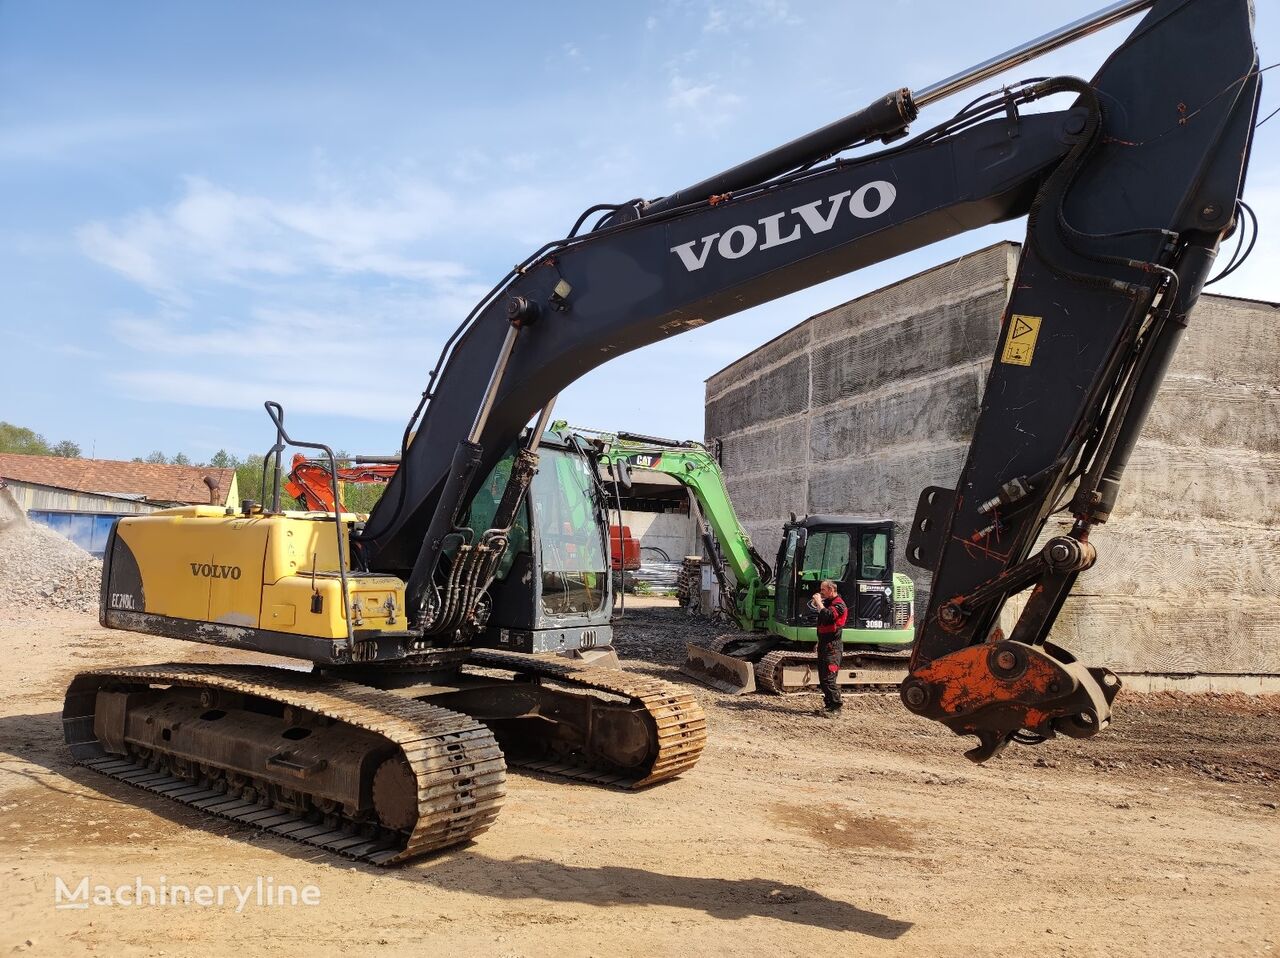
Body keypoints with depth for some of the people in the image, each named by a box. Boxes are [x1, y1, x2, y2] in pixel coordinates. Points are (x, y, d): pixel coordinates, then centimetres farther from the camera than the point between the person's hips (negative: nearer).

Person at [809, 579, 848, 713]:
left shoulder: (839, 604, -12)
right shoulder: (827, 602, 17)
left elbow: (827, 615, -29)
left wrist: (819, 602, -19)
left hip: (832, 645, -10)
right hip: (824, 644, 10)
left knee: (829, 677, -12)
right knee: (823, 677, 13)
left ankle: (835, 708, -9)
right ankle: (828, 704, 21)